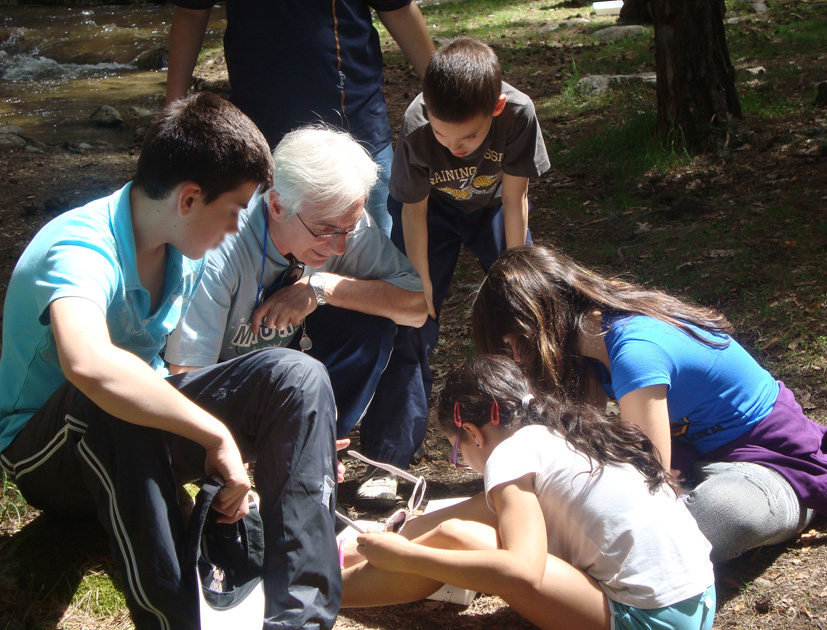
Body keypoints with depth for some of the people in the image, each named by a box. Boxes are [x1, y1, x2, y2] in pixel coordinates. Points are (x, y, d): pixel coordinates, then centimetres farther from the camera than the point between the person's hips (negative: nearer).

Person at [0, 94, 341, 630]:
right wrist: (217, 435, -41)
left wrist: (300, 442, 3)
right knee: (107, 401, -42)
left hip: (146, 432, 7)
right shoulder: (81, 251, -28)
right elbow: (88, 365, -50)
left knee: (296, 375, -15)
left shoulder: (187, 251, -1)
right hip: (45, 448, -7)